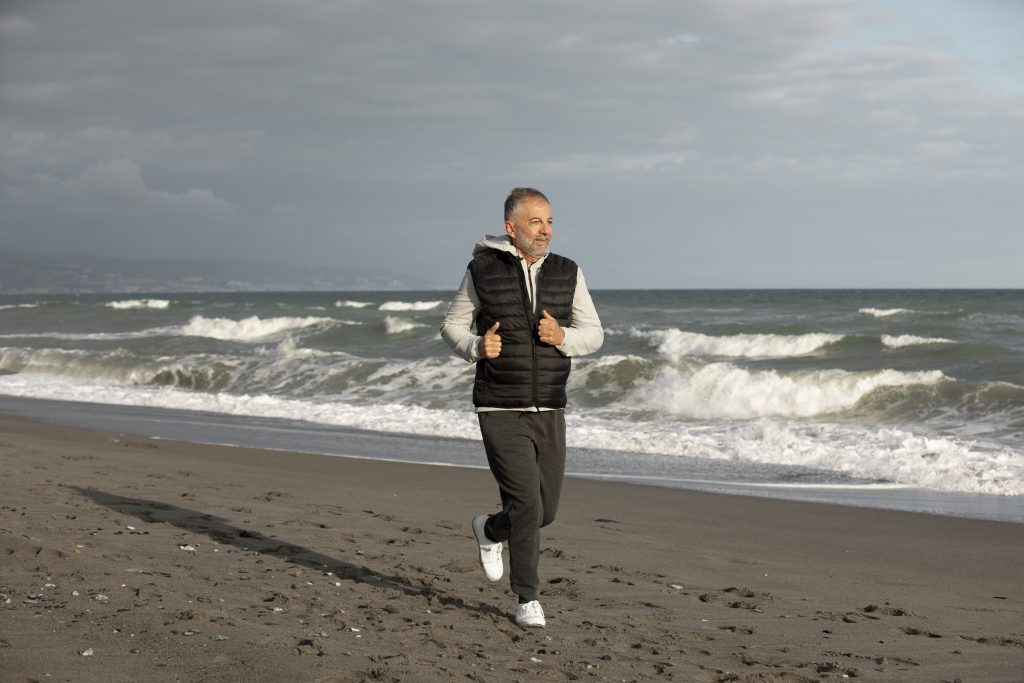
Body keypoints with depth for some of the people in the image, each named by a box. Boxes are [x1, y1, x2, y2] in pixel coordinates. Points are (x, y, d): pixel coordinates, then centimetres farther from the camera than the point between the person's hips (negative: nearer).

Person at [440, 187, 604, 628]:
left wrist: (562, 337, -17)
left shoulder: (568, 274, 2)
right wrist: (476, 347, -17)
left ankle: (490, 531, 42)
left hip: (548, 413, 4)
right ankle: (528, 600, 4)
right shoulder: (483, 272, -6)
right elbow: (452, 326, 5)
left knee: (545, 510, 9)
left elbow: (593, 336, 5)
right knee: (526, 504, -14)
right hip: (499, 411, -4)